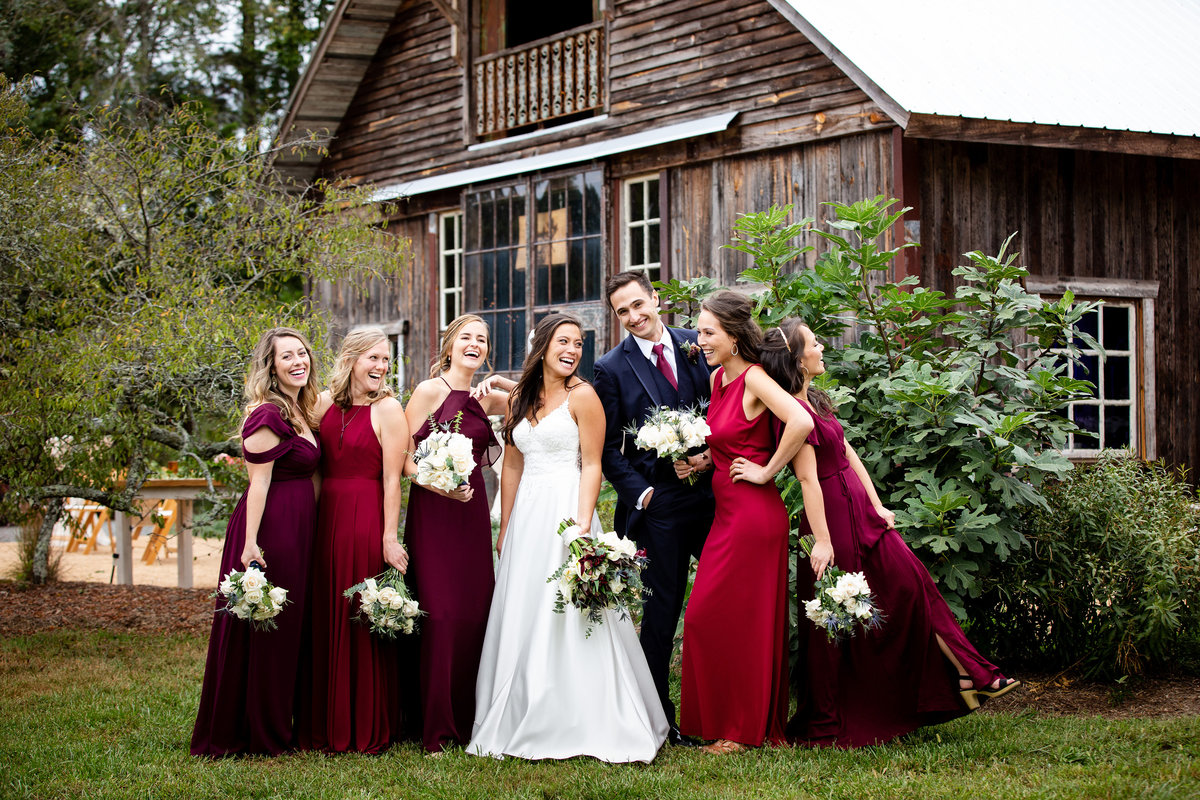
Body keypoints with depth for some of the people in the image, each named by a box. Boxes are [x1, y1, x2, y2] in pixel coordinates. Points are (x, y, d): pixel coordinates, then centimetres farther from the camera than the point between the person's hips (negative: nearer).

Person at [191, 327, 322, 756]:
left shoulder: (302, 411, 14)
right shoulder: (267, 414, -14)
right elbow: (259, 482, -18)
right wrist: (251, 543, -22)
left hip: (299, 527, 10)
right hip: (270, 527, -10)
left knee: (293, 627, 15)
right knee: (261, 631, -1)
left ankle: (280, 727, 25)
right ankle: (255, 734, 8)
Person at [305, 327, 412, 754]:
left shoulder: (388, 409, -4)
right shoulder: (325, 403, 11)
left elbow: (392, 479, -9)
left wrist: (390, 538, -14)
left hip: (367, 522, -5)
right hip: (326, 520, 5)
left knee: (365, 623, -1)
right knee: (327, 621, 8)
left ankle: (371, 729, 10)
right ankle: (330, 725, 19)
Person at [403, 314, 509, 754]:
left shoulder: (486, 399, 11)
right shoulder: (429, 391, -5)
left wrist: (504, 384, 2)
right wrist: (442, 486, -18)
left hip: (472, 510, 6)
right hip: (433, 509, -6)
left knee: (475, 612, 5)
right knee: (440, 614, -8)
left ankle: (469, 720, 16)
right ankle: (438, 730, 1)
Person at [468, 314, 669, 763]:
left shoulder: (582, 396, -3)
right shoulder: (519, 400, 13)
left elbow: (591, 466, -8)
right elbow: (511, 467, 16)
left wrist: (583, 524, -17)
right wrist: (505, 529, 12)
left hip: (567, 510, -6)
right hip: (526, 515, 6)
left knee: (567, 620, -7)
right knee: (521, 620, 7)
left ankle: (586, 726, -1)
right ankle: (524, 725, 15)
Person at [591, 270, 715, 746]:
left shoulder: (695, 346, 6)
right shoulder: (612, 369, 0)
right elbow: (608, 447, 2)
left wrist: (713, 453, -7)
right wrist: (638, 492, -8)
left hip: (710, 489, 3)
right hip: (657, 501, -3)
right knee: (661, 609, 3)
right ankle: (659, 719, 12)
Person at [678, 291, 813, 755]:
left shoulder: (754, 379, -15)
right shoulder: (718, 378, 11)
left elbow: (801, 422, -30)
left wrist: (767, 471, -19)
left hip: (753, 513, -9)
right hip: (729, 511, 9)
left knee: (732, 618, -2)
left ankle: (744, 729, 9)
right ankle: (724, 720, 20)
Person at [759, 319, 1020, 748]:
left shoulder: (815, 400, 10)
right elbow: (808, 478, -22)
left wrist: (877, 506, 10)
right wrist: (821, 541, -24)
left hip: (860, 509, 9)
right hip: (833, 516, -9)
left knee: (911, 584, 8)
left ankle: (967, 675, 15)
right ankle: (825, 725, 12)